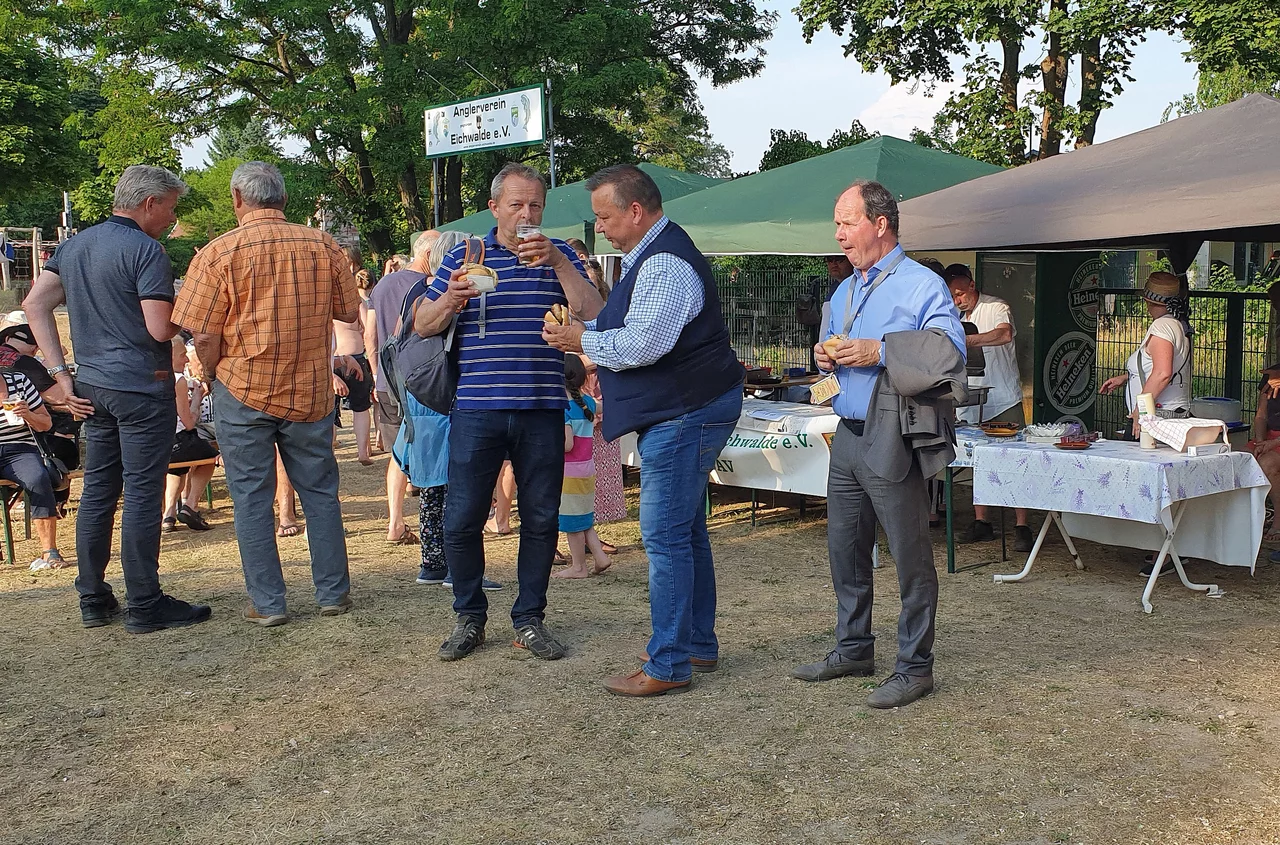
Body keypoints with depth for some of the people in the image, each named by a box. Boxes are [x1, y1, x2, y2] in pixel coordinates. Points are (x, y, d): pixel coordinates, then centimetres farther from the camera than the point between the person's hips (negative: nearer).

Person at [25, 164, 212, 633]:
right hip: (142, 388, -8)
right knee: (142, 494, -2)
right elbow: (160, 329, -19)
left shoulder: (74, 244, 12)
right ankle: (145, 606, 4)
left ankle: (93, 600, 20)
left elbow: (34, 304, 10)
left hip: (92, 386, 8)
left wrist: (62, 375, 7)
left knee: (97, 492, 13)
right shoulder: (145, 250, -13)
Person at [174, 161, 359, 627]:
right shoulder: (322, 245, -1)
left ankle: (267, 603, 12)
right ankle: (333, 592, 21)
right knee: (320, 492, 14)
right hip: (310, 392, 2)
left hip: (244, 391, -2)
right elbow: (349, 312, 8)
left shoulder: (220, 251, -8)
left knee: (251, 498, 8)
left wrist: (218, 379, 8)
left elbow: (204, 335, -9)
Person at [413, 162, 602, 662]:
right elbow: (422, 326, 9)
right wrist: (450, 298, -11)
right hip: (477, 410, 0)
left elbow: (593, 315, -5)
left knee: (540, 520, 6)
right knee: (462, 520, -1)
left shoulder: (560, 256, 9)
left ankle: (529, 620, 21)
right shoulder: (463, 257, 9)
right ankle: (469, 617, 19)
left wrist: (557, 263, -14)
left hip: (543, 412, 1)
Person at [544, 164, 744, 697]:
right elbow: (632, 327, 27)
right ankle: (698, 645, 28)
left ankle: (668, 666, 1)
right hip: (684, 411, 11)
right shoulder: (652, 255, 17)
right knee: (686, 532, 17)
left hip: (684, 414, -11)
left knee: (666, 536, -7)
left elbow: (641, 344, -26)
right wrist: (587, 331, 11)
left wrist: (582, 341, -11)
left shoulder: (664, 264, -18)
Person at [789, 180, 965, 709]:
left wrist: (880, 352, -22)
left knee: (910, 557, -1)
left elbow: (951, 351, -19)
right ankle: (853, 649, 29)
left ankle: (915, 667, 9)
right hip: (847, 437, 8)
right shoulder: (843, 293, 18)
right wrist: (826, 357, 5)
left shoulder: (922, 285, -8)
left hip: (892, 442, -8)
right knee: (845, 550, 15)